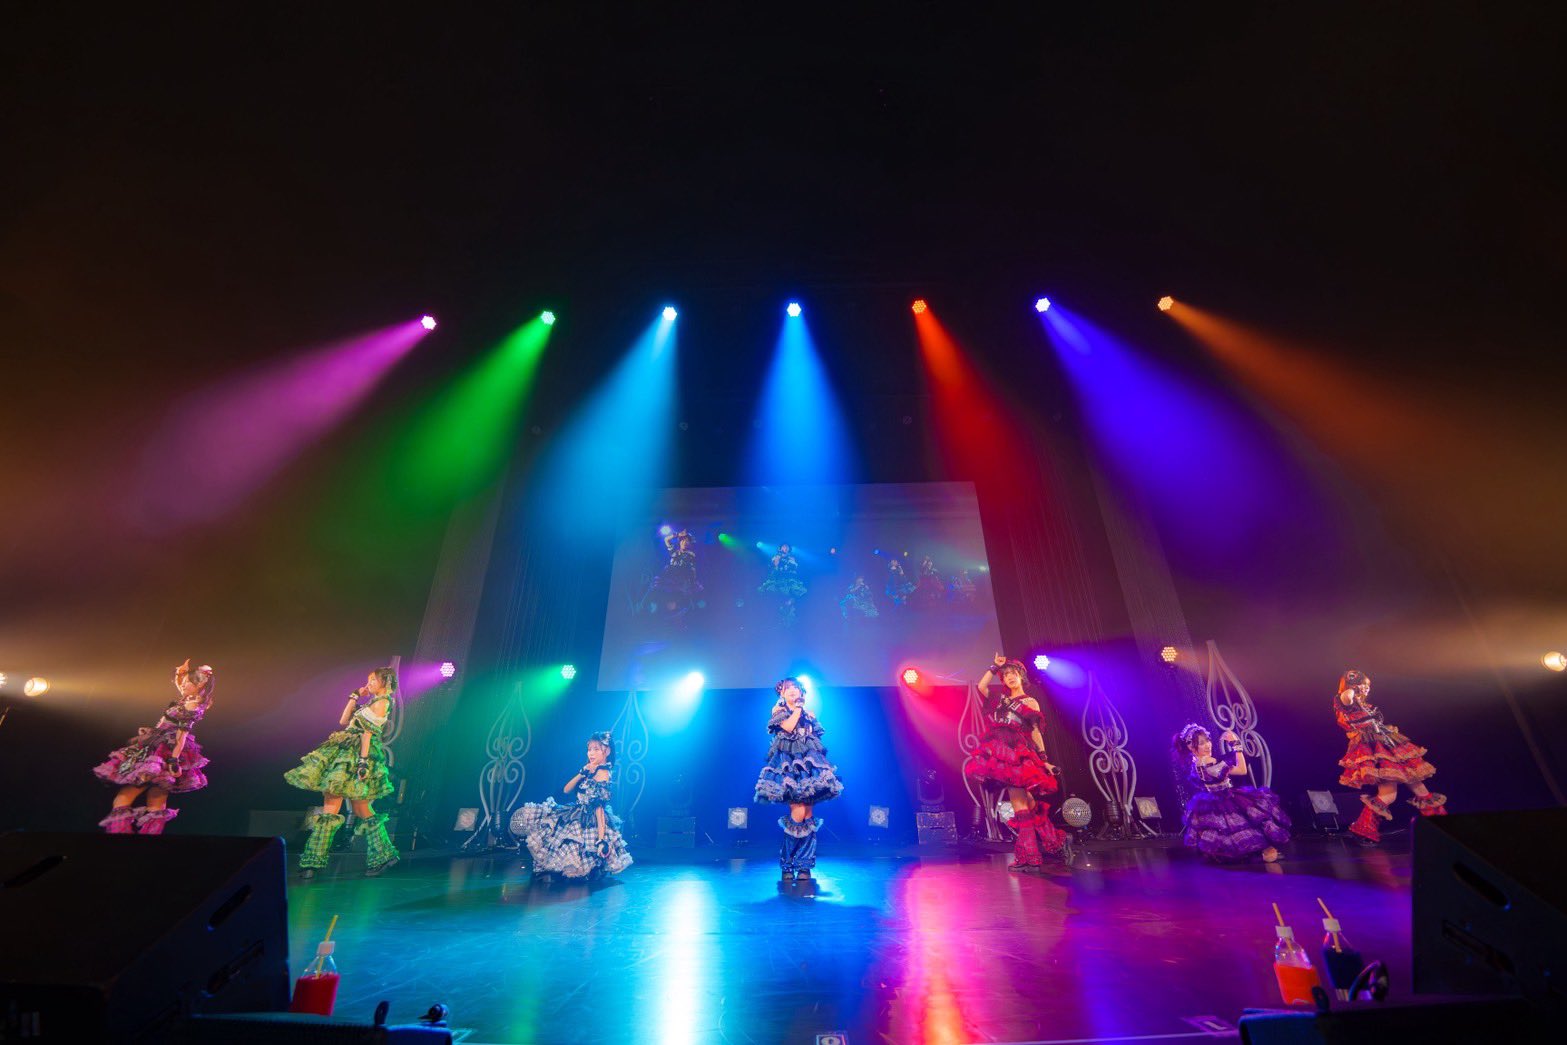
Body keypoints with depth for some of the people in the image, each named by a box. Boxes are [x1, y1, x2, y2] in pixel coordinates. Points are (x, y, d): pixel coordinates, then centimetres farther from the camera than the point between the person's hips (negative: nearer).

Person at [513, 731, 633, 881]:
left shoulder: (603, 773, -17)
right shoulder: (590, 771, 11)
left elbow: (599, 806, -22)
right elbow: (566, 790, 8)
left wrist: (601, 838, -26)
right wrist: (582, 773, -5)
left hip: (589, 821, -10)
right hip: (578, 815, 10)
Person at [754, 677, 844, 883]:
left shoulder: (809, 714, 20)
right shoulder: (778, 710, 8)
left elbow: (817, 738, 19)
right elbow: (787, 727, -10)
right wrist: (798, 709, -1)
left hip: (808, 763, 4)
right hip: (788, 763, -4)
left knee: (809, 814, -3)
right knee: (798, 812, -16)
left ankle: (804, 866, 4)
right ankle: (787, 866, -2)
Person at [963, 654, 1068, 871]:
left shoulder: (1030, 702, 10)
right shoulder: (1001, 700, 22)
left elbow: (1036, 732, 5)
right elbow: (981, 686, 12)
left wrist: (1044, 759, -1)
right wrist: (994, 667, 15)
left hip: (1017, 753, -5)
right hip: (1000, 752, 5)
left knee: (1019, 802, -10)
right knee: (1025, 802, 3)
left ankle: (1029, 857, -7)